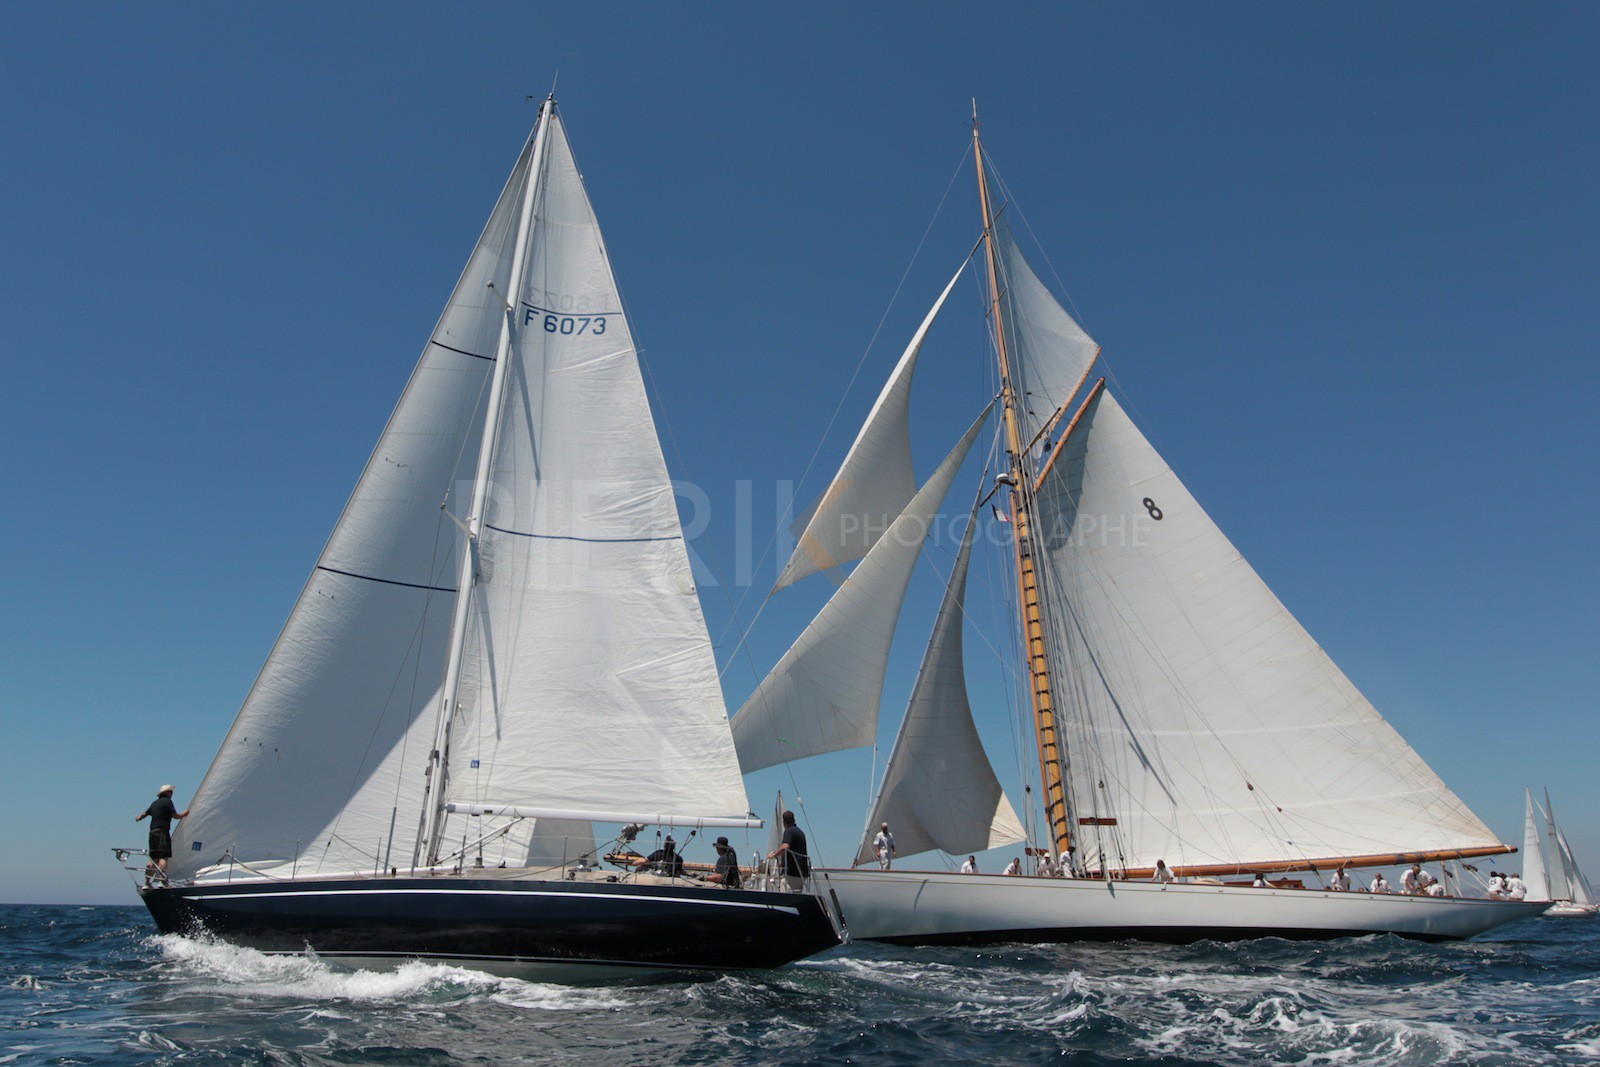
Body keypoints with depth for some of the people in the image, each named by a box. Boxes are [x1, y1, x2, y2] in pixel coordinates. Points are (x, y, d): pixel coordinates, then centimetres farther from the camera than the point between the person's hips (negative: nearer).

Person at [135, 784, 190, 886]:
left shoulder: (155, 803, 20)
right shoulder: (167, 801, -3)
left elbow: (145, 813, 37)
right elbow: (175, 815, -8)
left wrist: (138, 817, 59)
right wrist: (184, 814, 13)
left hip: (153, 832, 8)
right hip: (162, 832, -8)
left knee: (154, 858, 10)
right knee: (164, 857, -12)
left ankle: (146, 883, 8)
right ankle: (162, 880, -23)